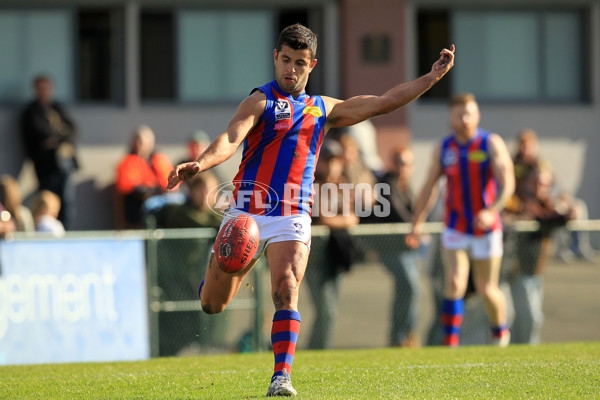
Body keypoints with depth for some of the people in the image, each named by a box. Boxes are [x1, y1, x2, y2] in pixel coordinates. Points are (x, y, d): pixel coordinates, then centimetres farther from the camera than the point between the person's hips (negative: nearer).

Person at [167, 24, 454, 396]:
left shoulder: (324, 110, 15)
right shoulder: (261, 101, 0)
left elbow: (384, 102, 17)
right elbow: (231, 139, -17)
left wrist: (433, 76, 10)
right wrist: (198, 165, -37)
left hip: (292, 217, 2)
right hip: (247, 211, -2)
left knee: (286, 292, -20)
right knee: (212, 304, 5)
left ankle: (282, 376, -18)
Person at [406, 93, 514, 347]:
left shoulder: (492, 144, -7)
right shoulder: (443, 148, 3)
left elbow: (507, 183, -16)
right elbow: (429, 187, 11)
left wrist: (491, 211, -33)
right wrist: (416, 225, 8)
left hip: (486, 228, -2)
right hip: (455, 229, 2)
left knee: (486, 289, 5)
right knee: (454, 284, -14)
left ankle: (500, 332, 31)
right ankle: (450, 341, -12)